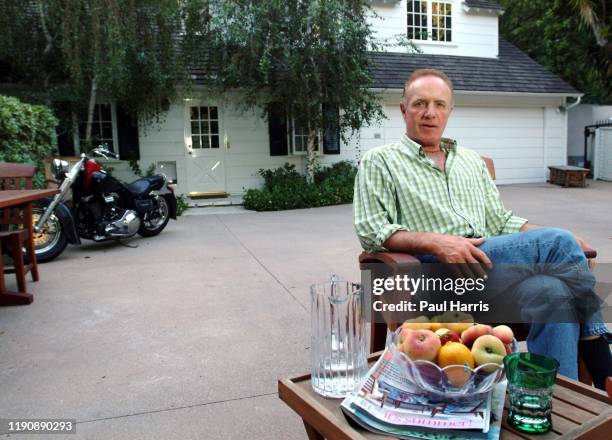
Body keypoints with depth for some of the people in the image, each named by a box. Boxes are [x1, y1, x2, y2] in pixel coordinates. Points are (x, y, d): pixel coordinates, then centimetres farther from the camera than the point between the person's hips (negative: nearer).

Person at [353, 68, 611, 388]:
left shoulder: (471, 161, 26)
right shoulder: (379, 162, 7)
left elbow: (500, 220, 24)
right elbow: (371, 233, -4)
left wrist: (556, 239, 5)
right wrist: (435, 241, -20)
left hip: (487, 264, 6)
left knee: (552, 291, -28)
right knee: (558, 242, -21)